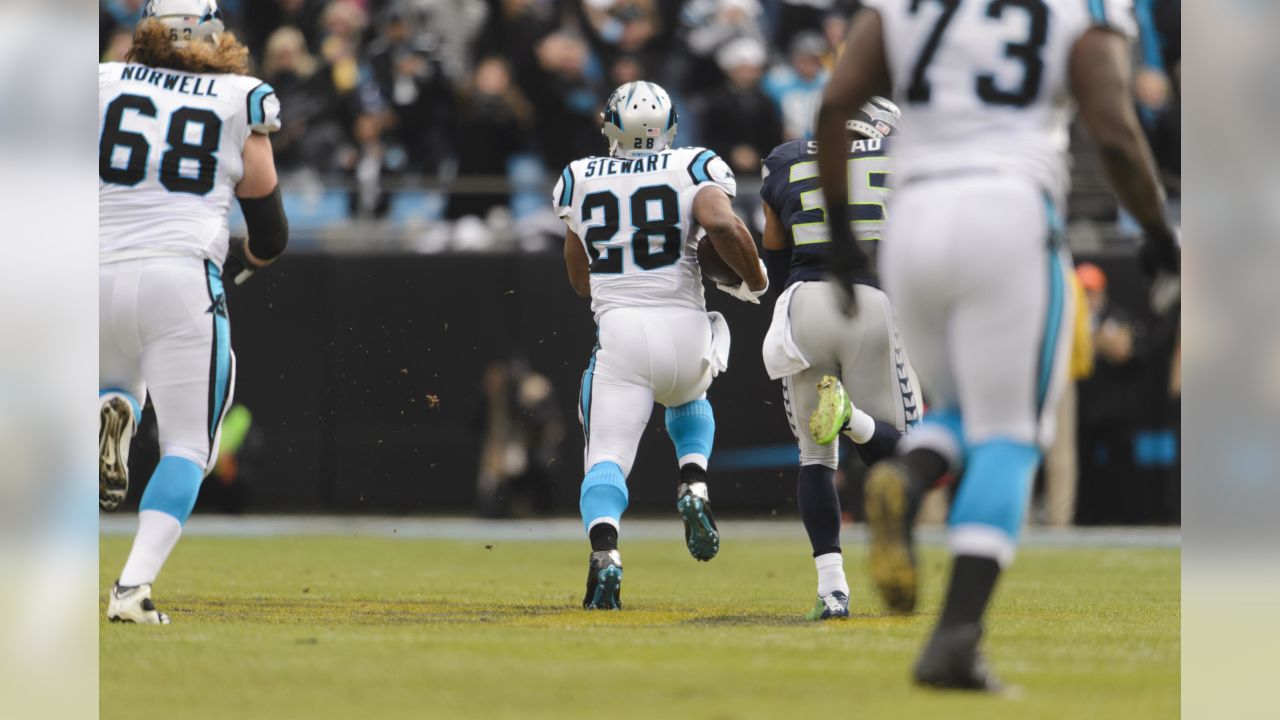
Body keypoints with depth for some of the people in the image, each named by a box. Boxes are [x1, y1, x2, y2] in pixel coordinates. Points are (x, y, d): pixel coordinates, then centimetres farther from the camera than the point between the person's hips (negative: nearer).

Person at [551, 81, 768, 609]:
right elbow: (722, 224, -17)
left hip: (618, 331, 0)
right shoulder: (692, 169, 3)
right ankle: (693, 483, 5)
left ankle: (603, 551, -30)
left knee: (607, 459, -1)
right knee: (688, 401, 34)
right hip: (682, 325, 0)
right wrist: (756, 283, -1)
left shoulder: (581, 181, 12)